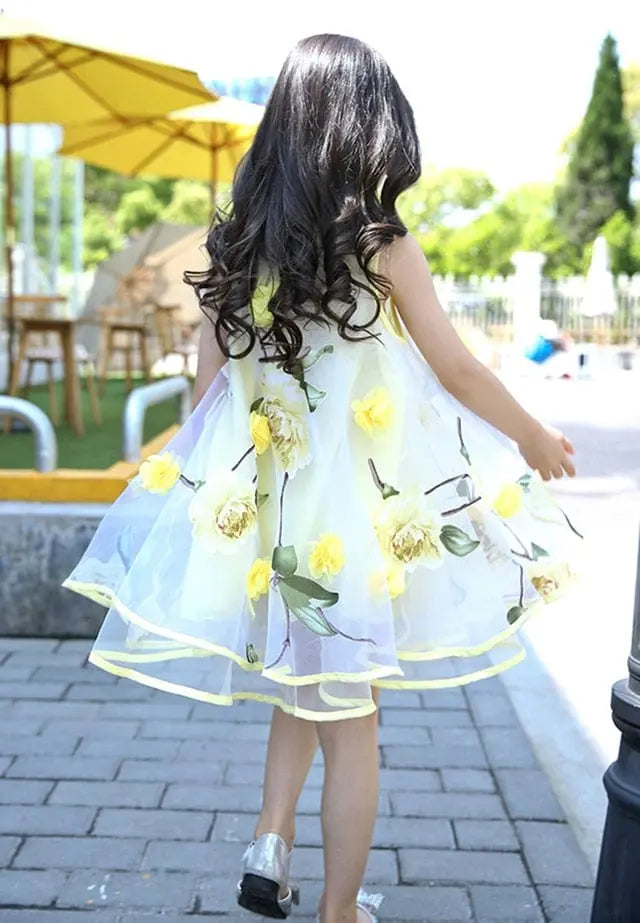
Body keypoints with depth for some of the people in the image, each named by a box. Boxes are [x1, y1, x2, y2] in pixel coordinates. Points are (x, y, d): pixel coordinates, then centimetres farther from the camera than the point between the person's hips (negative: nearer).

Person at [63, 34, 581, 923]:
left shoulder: (234, 246, -1)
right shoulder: (384, 245, -11)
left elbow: (208, 387, 3)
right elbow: (459, 372, -4)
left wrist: (212, 488, 16)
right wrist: (535, 437, 13)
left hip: (261, 505, 4)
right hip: (363, 508, -3)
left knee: (300, 685, 27)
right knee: (351, 720, 10)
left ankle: (270, 839, 16)